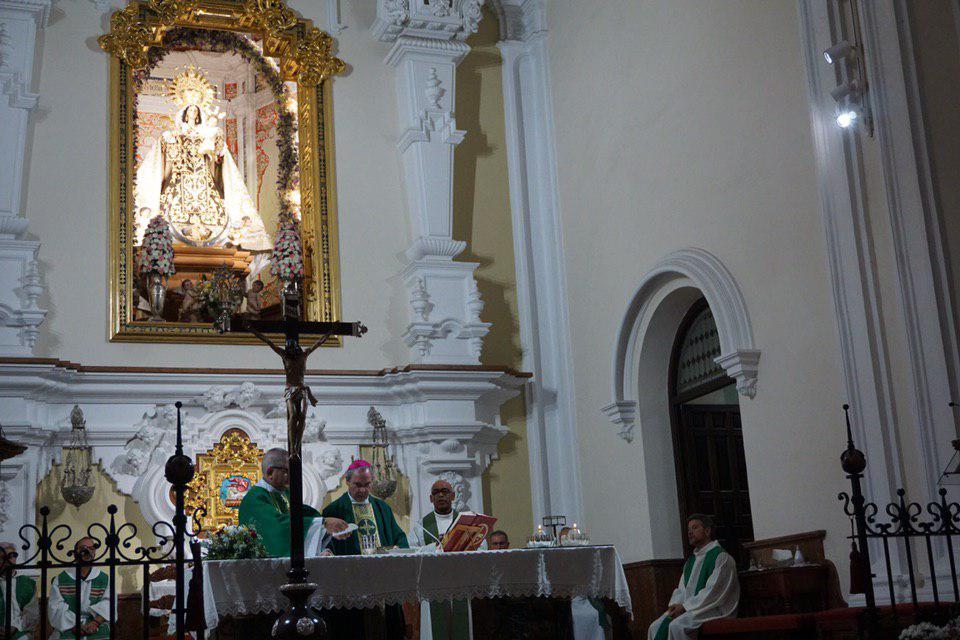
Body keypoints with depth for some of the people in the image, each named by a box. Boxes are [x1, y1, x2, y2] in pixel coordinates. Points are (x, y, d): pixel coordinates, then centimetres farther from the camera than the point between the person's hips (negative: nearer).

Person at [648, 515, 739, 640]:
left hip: (713, 610, -7)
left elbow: (713, 591, -15)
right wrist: (675, 605, -6)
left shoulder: (721, 557, -5)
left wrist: (685, 607, -17)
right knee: (655, 628, -15)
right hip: (688, 608, 7)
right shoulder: (690, 561, 20)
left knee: (676, 626, -31)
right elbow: (681, 589, 17)